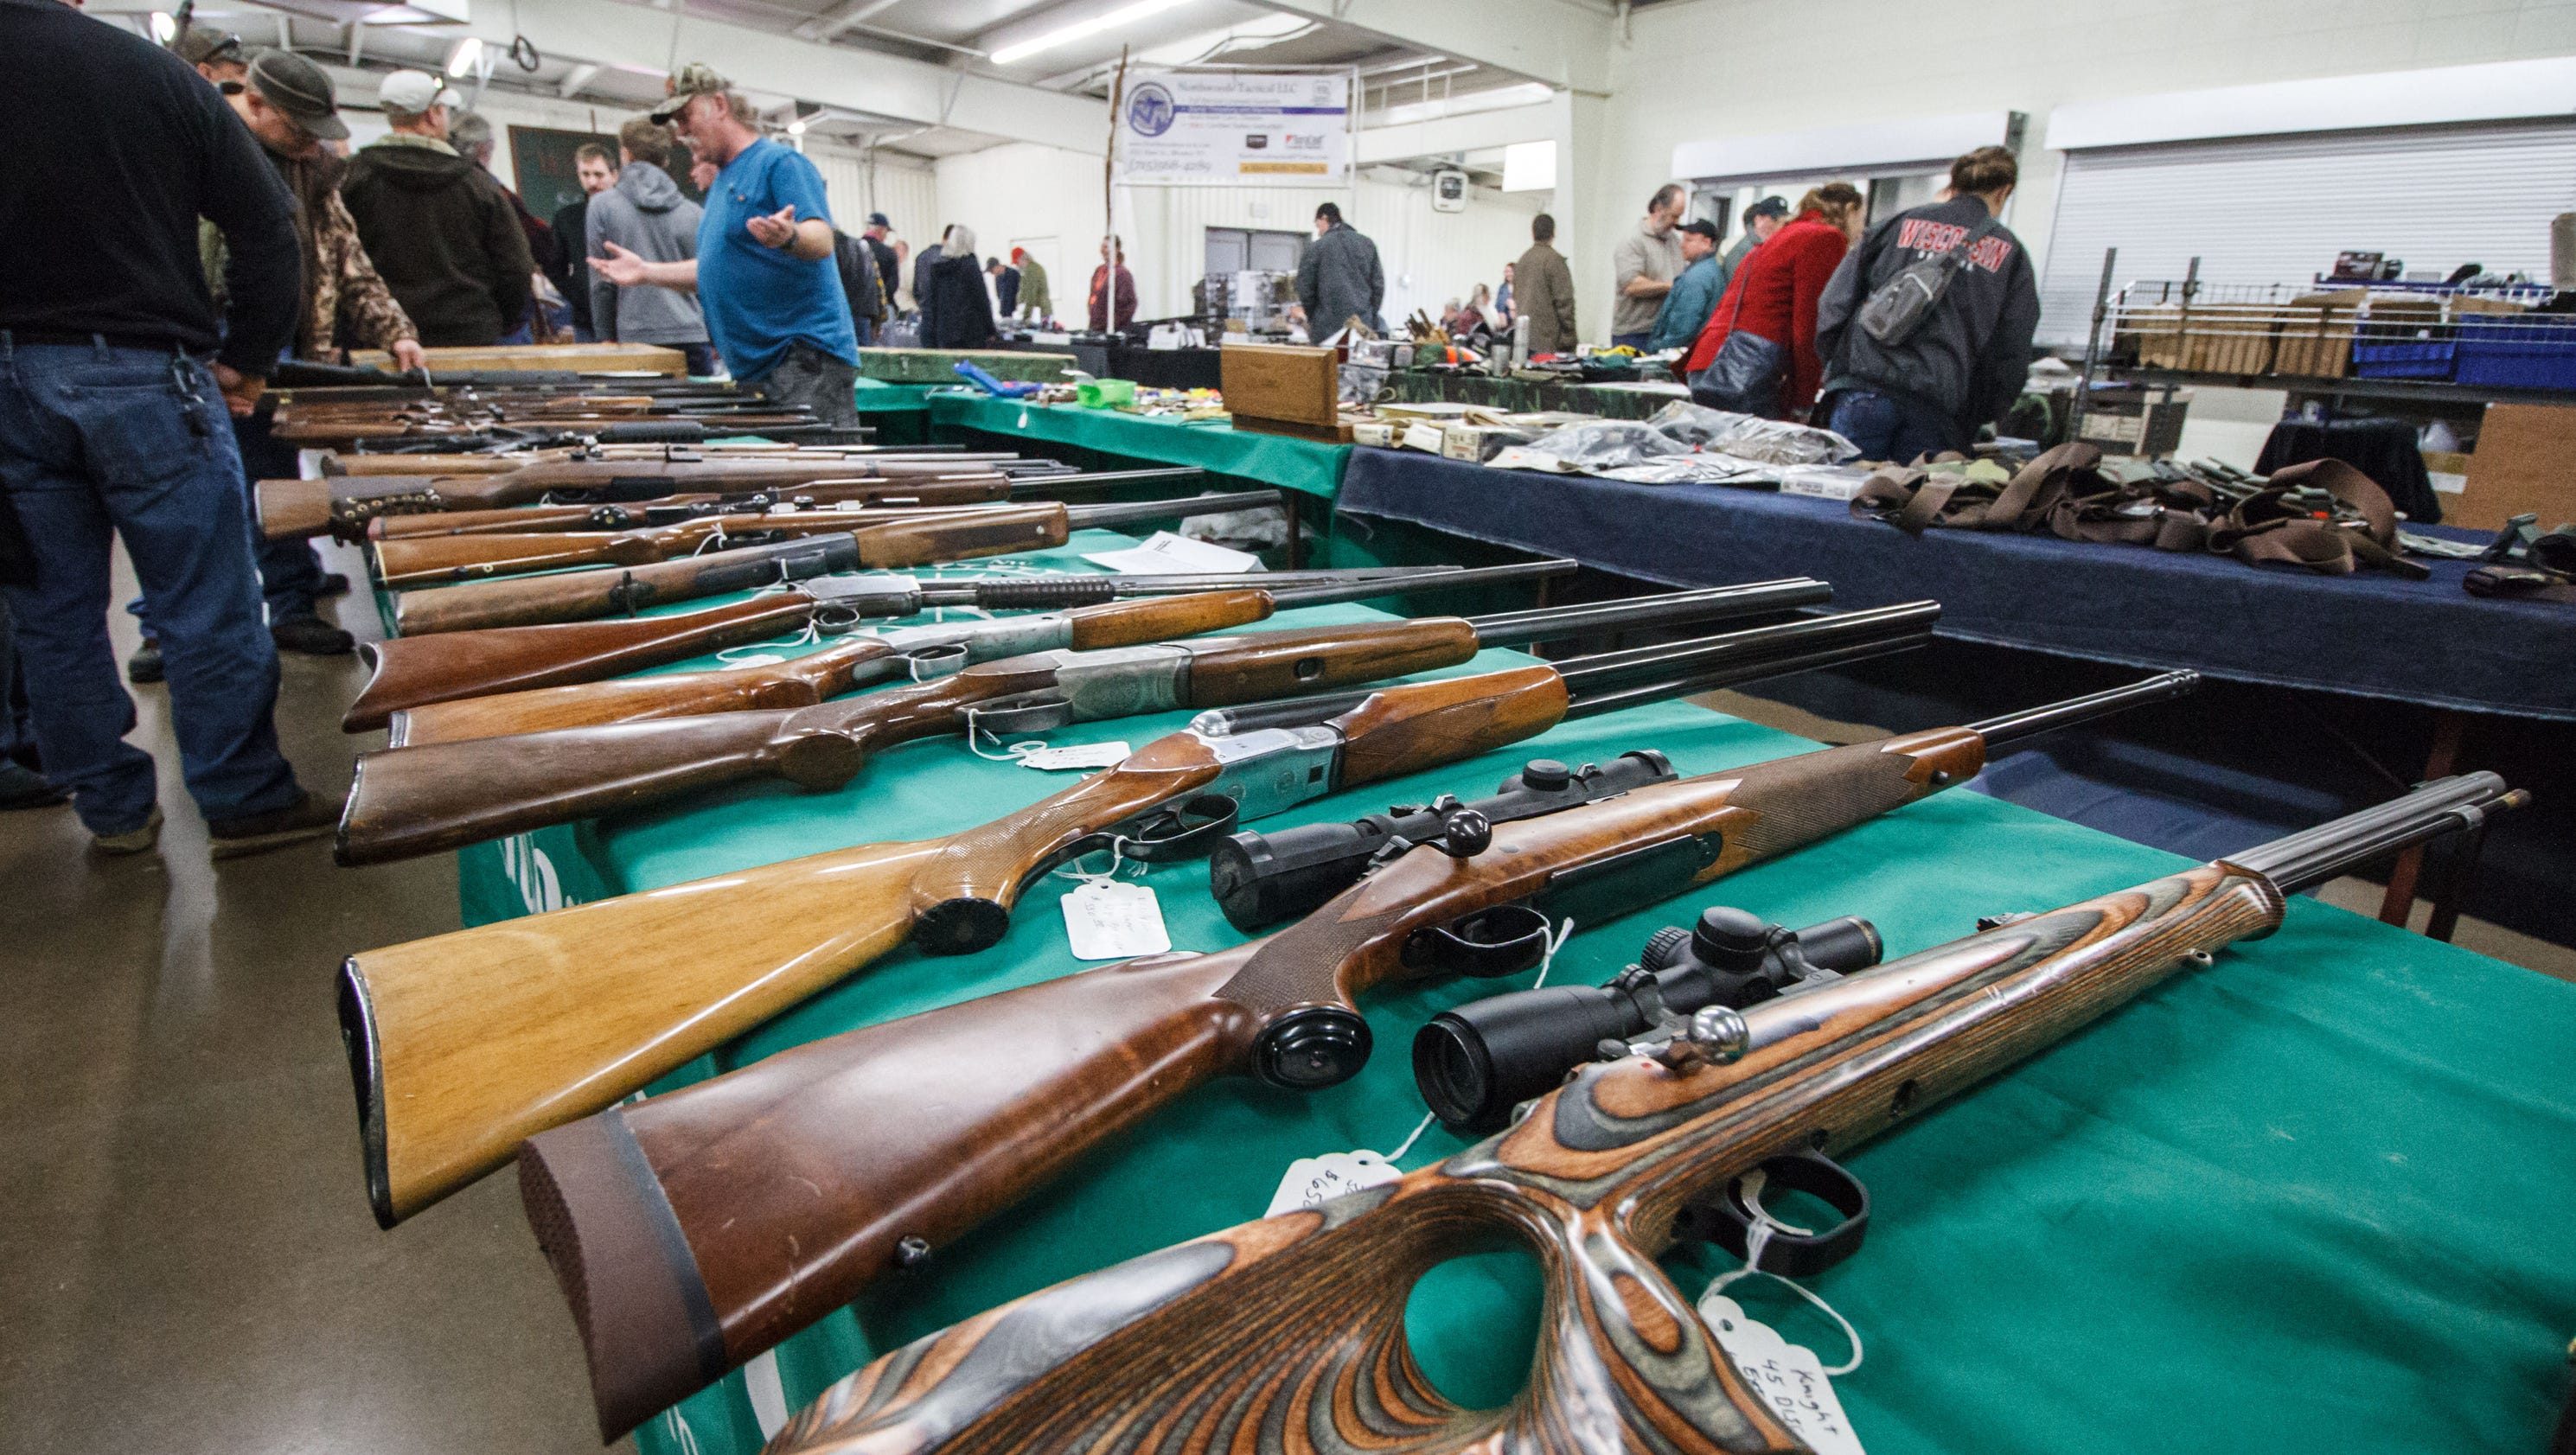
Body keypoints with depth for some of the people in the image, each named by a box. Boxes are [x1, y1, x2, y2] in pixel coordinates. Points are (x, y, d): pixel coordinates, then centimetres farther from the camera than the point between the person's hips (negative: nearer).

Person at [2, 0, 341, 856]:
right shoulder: (156, 73, -3)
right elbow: (267, 226, -6)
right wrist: (244, 361, 2)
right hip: (143, 374, -3)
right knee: (207, 608, 3)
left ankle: (113, 809, 20)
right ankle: (245, 803, 9)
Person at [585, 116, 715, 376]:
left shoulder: (602, 205, 3)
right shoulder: (696, 213, 6)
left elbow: (601, 282, 2)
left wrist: (608, 337, 11)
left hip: (637, 338, -2)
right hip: (694, 337, 2)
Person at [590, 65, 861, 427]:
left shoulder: (781, 162, -6)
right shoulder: (721, 182, 22)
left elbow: (822, 241, -19)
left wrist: (789, 235, -40)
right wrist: (646, 271, 23)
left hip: (806, 357, -9)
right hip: (754, 368, 10)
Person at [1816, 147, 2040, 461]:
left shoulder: (1899, 224, 16)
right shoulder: (2011, 253, 16)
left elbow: (1835, 301, 9)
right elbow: (2012, 355, 11)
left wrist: (1837, 364, 20)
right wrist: (1978, 418, 20)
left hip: (1865, 390, 0)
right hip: (1938, 408, 0)